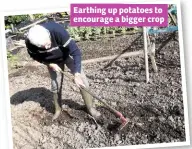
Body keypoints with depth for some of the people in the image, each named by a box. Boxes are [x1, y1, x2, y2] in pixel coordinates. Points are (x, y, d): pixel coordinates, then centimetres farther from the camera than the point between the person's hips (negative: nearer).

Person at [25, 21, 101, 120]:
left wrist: (77, 74, -39)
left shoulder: (58, 31, -43)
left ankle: (90, 107, 11)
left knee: (82, 81, -5)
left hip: (68, 55, -2)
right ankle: (58, 110, 28)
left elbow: (76, 52, -37)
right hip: (53, 61, 2)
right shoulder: (30, 42, -33)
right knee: (56, 85, 5)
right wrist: (49, 64, -20)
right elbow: (35, 56, -9)